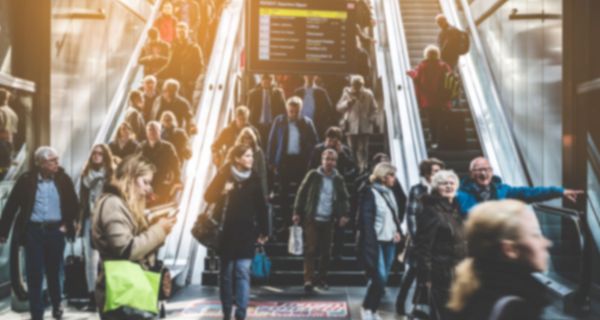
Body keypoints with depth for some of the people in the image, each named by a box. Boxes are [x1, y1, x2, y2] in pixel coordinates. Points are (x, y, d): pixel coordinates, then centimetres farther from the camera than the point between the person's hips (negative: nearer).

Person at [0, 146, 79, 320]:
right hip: (33, 231, -1)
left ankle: (57, 305, 37)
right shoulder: (26, 179, -5)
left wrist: (68, 224, 0)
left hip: (55, 231, 1)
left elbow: (74, 205, 9)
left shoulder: (63, 179, -2)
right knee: (34, 274, 1)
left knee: (54, 271, 14)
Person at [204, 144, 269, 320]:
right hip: (226, 233, 0)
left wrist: (264, 231, 4)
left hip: (246, 233, 0)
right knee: (226, 273, 8)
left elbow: (261, 206, 6)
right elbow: (209, 196, -1)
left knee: (243, 272, -7)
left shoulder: (254, 179, 3)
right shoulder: (224, 175, -1)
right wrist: (222, 192, -20)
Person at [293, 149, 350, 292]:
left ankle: (322, 278, 19)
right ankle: (309, 279, -4)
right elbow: (302, 193, 0)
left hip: (329, 220, 3)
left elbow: (344, 198, 8)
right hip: (312, 218, -3)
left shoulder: (339, 179, 6)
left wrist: (344, 215, -7)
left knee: (326, 251, 8)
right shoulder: (313, 175, -1)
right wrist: (297, 212, -5)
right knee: (310, 249, -5)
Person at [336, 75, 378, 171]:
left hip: (365, 126, -1)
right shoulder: (347, 93, 1)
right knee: (352, 149, 0)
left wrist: (371, 119, -6)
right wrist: (348, 102, -17)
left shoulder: (368, 94, -1)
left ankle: (363, 168, 1)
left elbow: (374, 109, 7)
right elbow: (339, 108, -1)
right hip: (351, 126, 1)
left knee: (363, 149, -2)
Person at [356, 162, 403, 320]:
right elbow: (366, 219, -13)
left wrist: (398, 231, 4)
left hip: (390, 242, 7)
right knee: (379, 278, -11)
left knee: (383, 279, 9)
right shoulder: (370, 193, -9)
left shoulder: (390, 193, 14)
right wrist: (371, 244, -18)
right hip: (376, 242, -7)